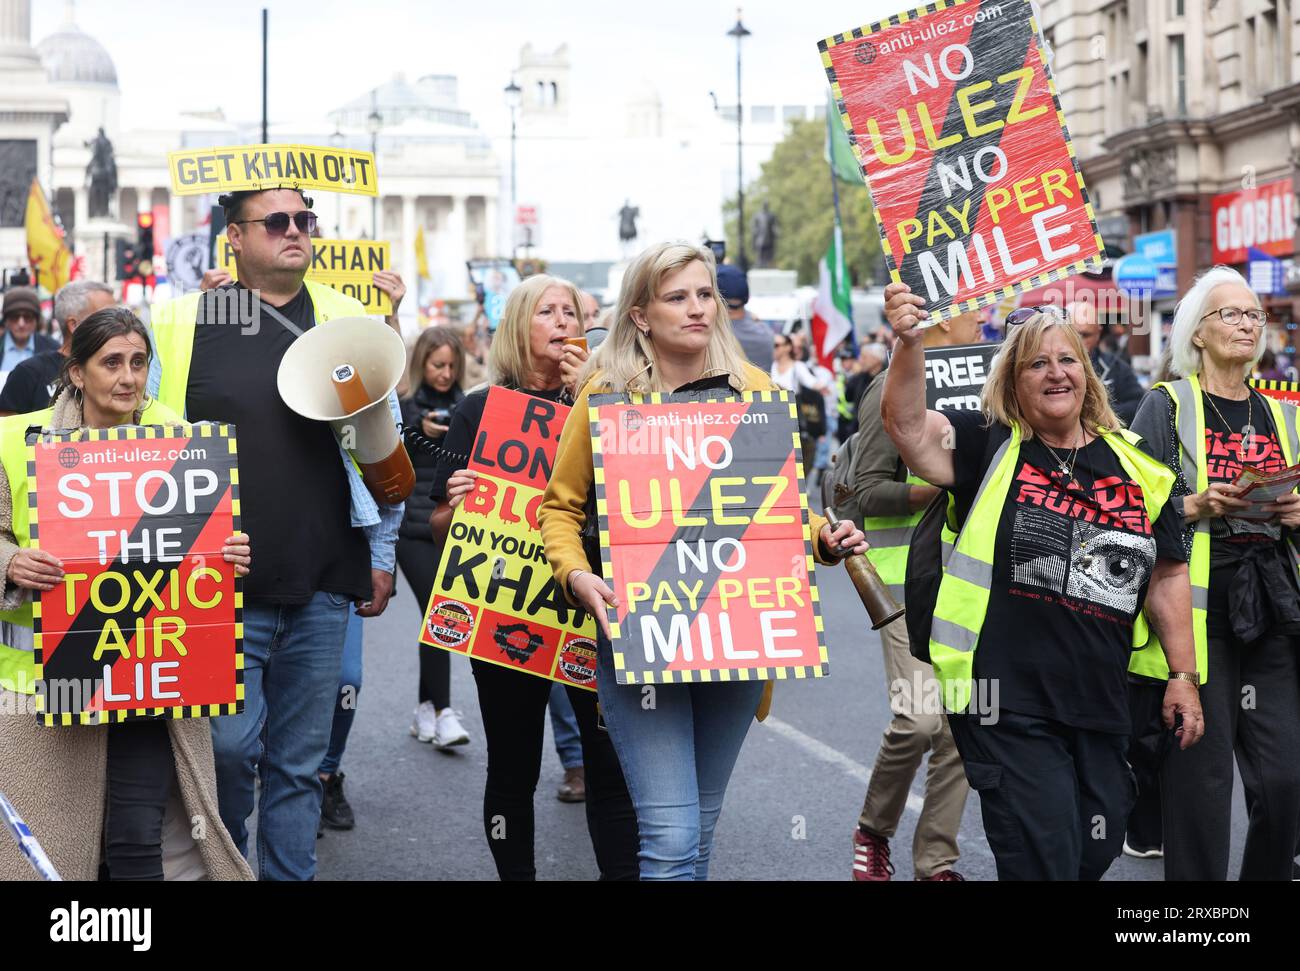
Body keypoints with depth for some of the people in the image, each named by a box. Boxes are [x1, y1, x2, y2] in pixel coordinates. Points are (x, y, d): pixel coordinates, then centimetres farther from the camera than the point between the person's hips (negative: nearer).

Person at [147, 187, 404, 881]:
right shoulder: (180, 324, 2)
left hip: (322, 587, 2)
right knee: (230, 745, -4)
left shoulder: (350, 322, 8)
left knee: (300, 758, 8)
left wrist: (381, 554, 13)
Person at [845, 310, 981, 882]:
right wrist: (939, 487, -21)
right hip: (909, 580, -7)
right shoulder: (891, 394, -6)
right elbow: (867, 492, -10)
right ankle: (874, 829, 9)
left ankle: (935, 861, 12)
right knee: (921, 717, -16)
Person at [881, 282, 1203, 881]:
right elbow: (908, 425, -20)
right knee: (1043, 861, -5)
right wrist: (908, 343, -35)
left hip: (1101, 708, 5)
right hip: (1007, 704, -4)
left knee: (1095, 854, 15)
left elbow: (1168, 577, 13)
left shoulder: (1135, 467, 7)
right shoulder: (989, 448, -2)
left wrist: (1183, 676, 10)